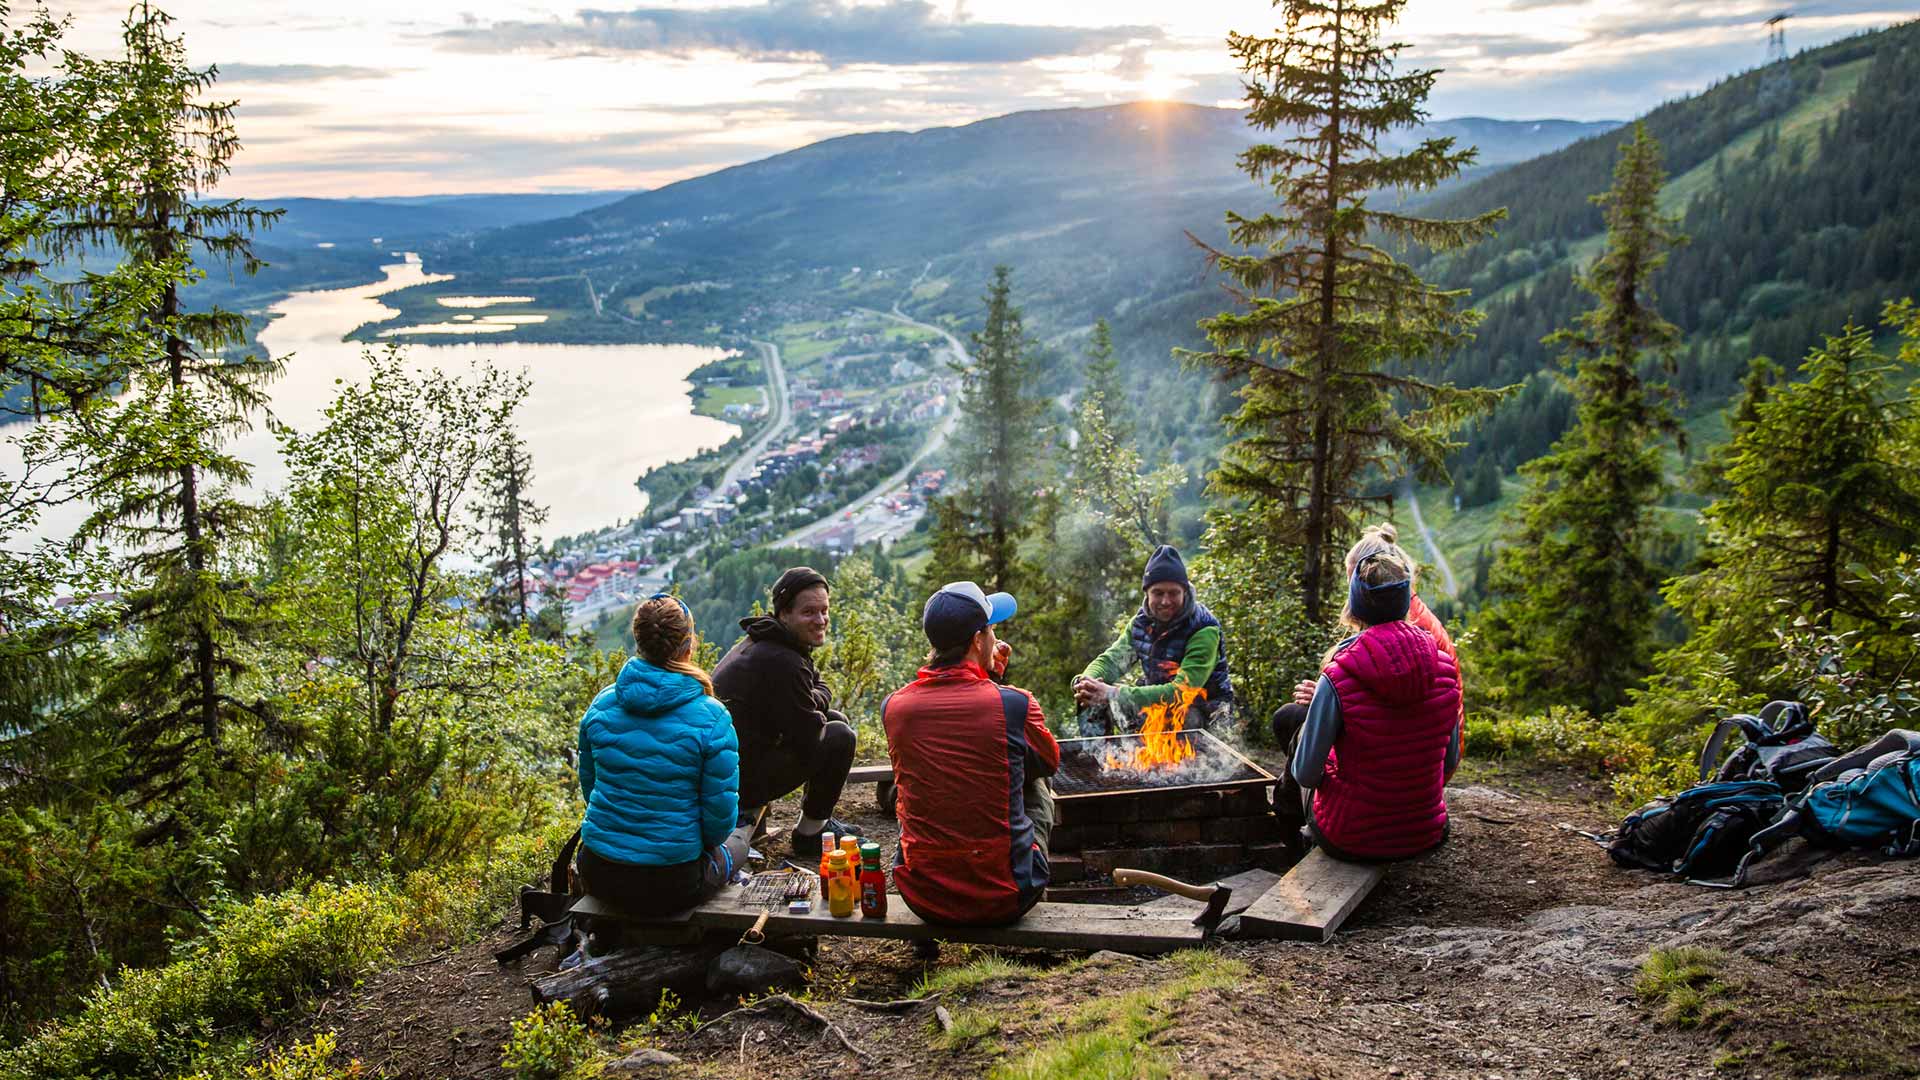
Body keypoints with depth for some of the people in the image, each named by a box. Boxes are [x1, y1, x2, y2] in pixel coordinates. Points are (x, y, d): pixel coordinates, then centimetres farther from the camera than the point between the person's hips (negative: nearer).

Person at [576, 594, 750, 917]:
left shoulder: (602, 705, -3)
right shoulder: (712, 717, -16)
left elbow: (589, 785, 9)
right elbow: (721, 815, -11)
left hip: (598, 877, 4)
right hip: (673, 884, -4)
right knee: (735, 841, 30)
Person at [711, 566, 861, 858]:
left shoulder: (763, 641, 8)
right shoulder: (782, 663, -24)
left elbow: (821, 689, 17)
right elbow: (809, 738, -19)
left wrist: (812, 703, -4)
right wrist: (816, 712, 1)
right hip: (741, 777, -10)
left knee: (836, 717, 16)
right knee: (838, 736, -14)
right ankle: (810, 834, 3)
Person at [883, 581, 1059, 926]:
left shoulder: (893, 707, -5)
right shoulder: (1015, 704, -15)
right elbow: (1049, 762, 8)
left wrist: (988, 676, 15)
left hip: (922, 897, 2)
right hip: (1004, 899, -2)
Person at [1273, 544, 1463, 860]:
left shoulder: (1338, 678, -22)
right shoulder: (1445, 667, -8)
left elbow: (1306, 773, -14)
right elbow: (1450, 762, 3)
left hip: (1351, 841, -4)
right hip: (1426, 836, 4)